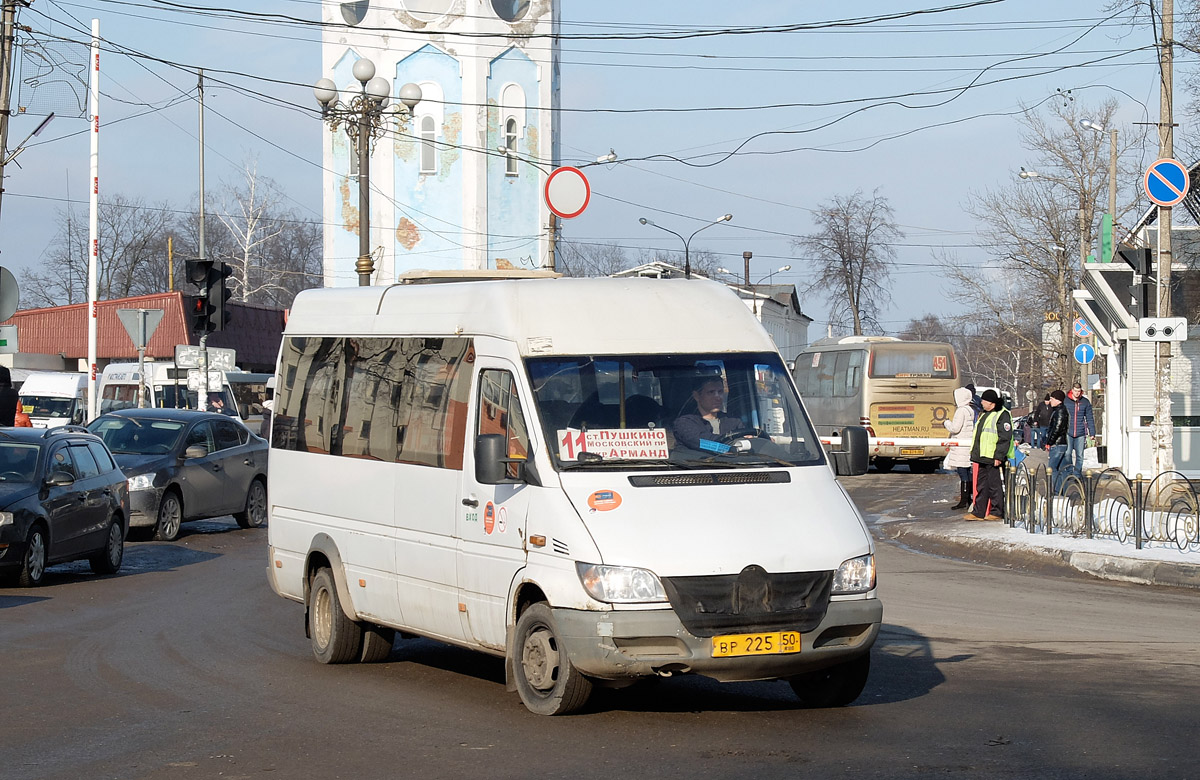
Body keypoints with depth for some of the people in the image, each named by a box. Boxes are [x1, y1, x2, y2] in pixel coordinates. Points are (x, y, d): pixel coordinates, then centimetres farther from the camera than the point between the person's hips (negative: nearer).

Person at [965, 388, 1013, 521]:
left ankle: (996, 512, 3)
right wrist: (976, 453, 25)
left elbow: (1004, 438, -17)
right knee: (982, 485, 11)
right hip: (983, 456, 10)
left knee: (995, 485, -3)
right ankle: (978, 512, 14)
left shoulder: (1002, 415, -12)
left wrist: (999, 456, -21)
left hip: (993, 459, -10)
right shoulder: (986, 414, 19)